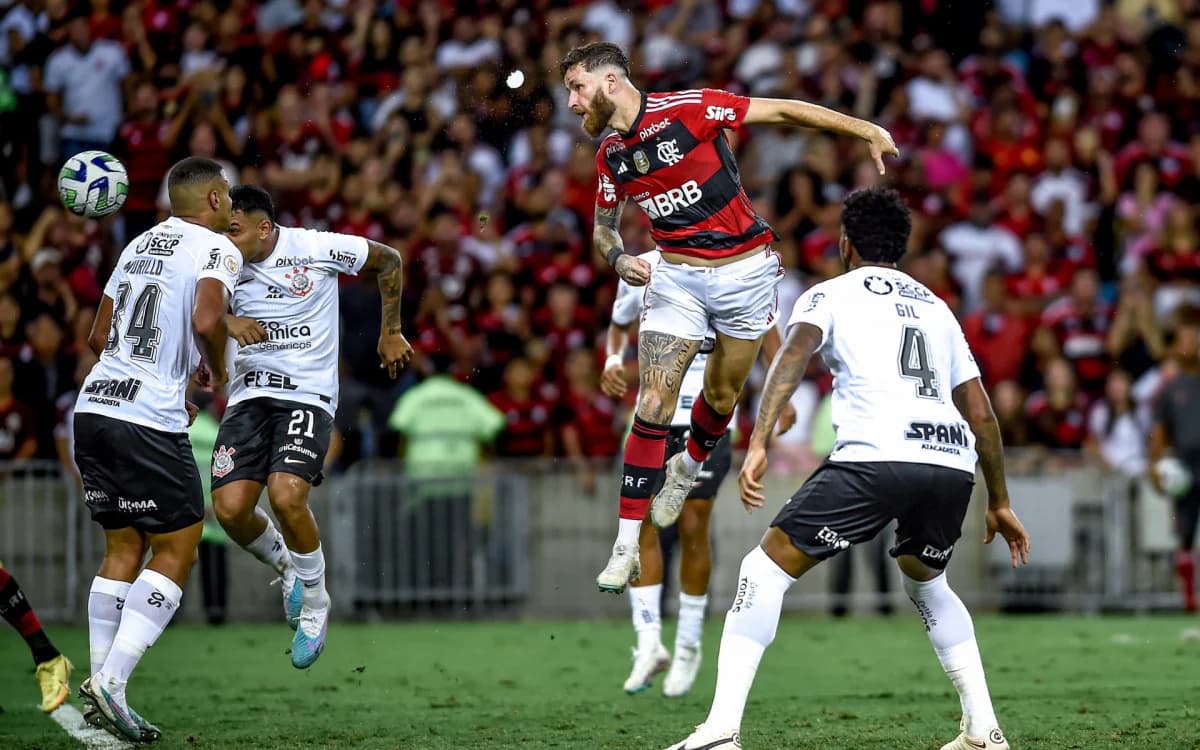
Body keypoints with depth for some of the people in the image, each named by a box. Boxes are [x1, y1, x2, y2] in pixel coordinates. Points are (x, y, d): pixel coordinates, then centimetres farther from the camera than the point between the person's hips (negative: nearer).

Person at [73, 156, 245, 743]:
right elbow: (207, 320, -22)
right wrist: (217, 371, -2)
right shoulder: (217, 249, -3)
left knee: (123, 548, 15)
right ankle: (110, 682, -11)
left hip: (93, 408, 7)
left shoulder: (140, 244, 19)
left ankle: (101, 687, 9)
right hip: (147, 423, -7)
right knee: (176, 553, 1)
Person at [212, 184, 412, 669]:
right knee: (230, 507, -13)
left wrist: (391, 333, 11)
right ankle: (286, 567, 21)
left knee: (286, 496, -25)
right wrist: (228, 321, -31)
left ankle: (315, 604, 0)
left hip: (308, 395, -4)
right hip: (248, 394, 4)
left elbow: (388, 260, 7)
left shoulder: (315, 248, -8)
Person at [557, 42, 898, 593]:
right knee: (654, 403, -10)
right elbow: (603, 224, 16)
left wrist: (866, 130, -14)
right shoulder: (610, 156, 1)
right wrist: (619, 260, -7)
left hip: (745, 271, -3)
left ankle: (688, 468, 45)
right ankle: (626, 544, -9)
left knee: (722, 397, 11)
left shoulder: (687, 110, -16)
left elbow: (781, 111, -11)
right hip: (676, 276, 3)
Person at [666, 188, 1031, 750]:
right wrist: (999, 503, 37)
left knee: (767, 568, 6)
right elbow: (981, 414, 29)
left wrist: (757, 444, -15)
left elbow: (794, 355, -5)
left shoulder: (830, 295, 16)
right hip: (953, 466, 5)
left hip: (875, 458, -5)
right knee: (926, 583, 32)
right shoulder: (935, 307, 30)